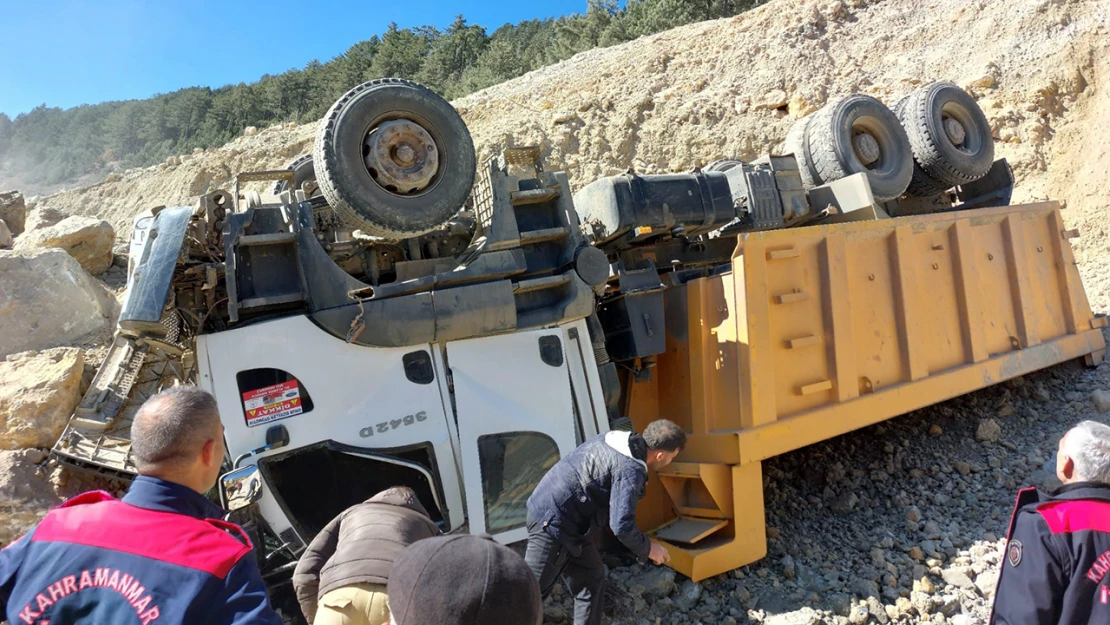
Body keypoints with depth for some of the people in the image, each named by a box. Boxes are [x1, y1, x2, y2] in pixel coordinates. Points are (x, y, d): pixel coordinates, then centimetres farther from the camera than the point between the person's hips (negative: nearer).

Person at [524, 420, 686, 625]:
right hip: (553, 521, -10)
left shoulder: (613, 439, 4)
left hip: (550, 508, 10)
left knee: (592, 581, 16)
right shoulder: (631, 470, -21)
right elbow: (621, 525, -23)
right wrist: (647, 549, -6)